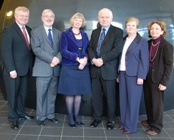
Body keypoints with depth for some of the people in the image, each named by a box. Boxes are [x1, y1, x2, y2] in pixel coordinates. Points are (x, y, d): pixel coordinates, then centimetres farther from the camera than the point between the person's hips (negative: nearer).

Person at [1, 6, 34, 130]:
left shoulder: (29, 30, 11)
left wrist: (32, 64, 5)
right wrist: (11, 69, -19)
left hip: (26, 68, 6)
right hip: (13, 70, -5)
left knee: (22, 93, 14)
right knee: (13, 94, 6)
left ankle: (21, 113, 31)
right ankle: (13, 118, 20)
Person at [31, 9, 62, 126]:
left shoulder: (58, 33, 16)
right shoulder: (36, 32, 3)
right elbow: (36, 49, -9)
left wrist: (57, 59, -14)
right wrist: (51, 59, -17)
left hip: (55, 68, 4)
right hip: (42, 68, -3)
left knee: (52, 94, 10)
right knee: (41, 94, 2)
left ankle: (50, 115, 23)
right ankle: (41, 117, 15)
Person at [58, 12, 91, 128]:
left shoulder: (84, 35, 13)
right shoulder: (66, 34, -1)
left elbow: (88, 50, 12)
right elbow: (64, 51, -10)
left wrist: (85, 59, -10)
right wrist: (78, 59, -18)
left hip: (82, 67, 4)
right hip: (69, 68, -4)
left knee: (79, 92, 8)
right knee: (70, 93, 2)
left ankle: (76, 115, 20)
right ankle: (70, 116, 15)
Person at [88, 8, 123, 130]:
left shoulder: (117, 31, -2)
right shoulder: (95, 32, 15)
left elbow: (117, 49, -14)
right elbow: (90, 48, 9)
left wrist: (102, 59, -18)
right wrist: (93, 59, -12)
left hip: (109, 69, -4)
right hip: (95, 69, 5)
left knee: (110, 96, 6)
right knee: (96, 95, 11)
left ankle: (111, 119, 22)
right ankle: (97, 117, 27)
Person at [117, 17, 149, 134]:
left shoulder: (142, 41, -4)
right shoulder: (123, 40, 12)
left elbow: (145, 60, -9)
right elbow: (120, 58, 12)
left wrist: (141, 76, -15)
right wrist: (118, 74, 9)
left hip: (134, 75, -5)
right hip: (123, 73, 5)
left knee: (132, 101, 1)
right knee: (123, 100, 10)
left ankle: (130, 126, 12)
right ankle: (124, 123, 23)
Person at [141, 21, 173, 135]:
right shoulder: (148, 44, 6)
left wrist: (164, 82, -17)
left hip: (158, 79, -5)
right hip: (147, 77, 6)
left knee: (157, 103, 4)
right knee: (148, 101, 16)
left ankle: (157, 126, 19)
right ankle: (150, 120, 36)